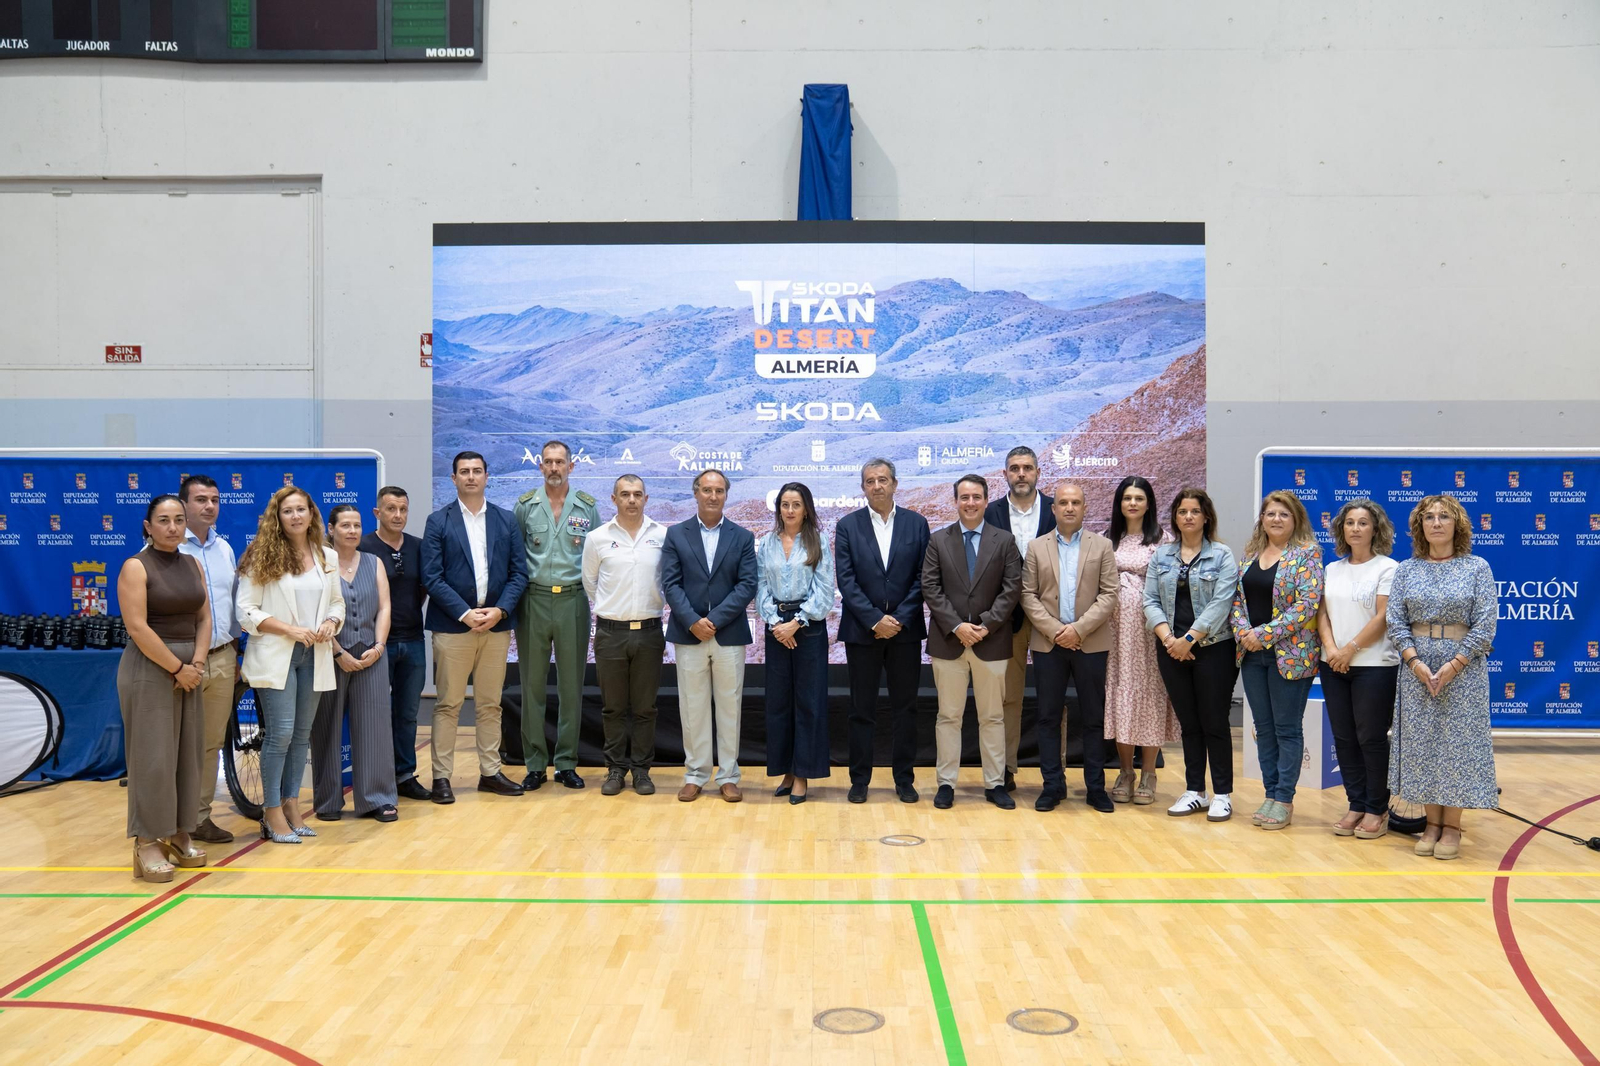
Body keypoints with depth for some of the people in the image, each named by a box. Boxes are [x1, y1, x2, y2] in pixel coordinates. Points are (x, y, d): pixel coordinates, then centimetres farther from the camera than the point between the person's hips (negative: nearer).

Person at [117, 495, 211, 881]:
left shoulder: (193, 565, 10)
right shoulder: (136, 567, -8)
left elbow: (204, 618, 8)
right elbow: (137, 627, -15)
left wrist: (197, 663, -6)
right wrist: (177, 668, -14)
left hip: (191, 669, 6)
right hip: (149, 669, -6)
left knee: (188, 753, 8)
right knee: (152, 756, -5)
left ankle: (180, 835, 16)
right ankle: (148, 843, 1)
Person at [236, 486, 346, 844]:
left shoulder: (328, 557, 10)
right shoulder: (262, 557, -5)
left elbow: (337, 601, 17)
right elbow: (246, 610, -8)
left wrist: (331, 623, -5)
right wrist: (290, 629, -16)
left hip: (313, 655, 5)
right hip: (275, 655, -5)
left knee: (302, 733, 10)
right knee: (281, 731, -8)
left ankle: (291, 805, 20)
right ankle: (272, 813, 4)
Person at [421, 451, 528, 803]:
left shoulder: (506, 520, 9)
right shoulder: (438, 521, 1)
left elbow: (519, 572, 5)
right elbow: (432, 577, -5)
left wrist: (500, 610, -9)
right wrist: (465, 613, -14)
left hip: (496, 624, 3)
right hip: (452, 625, -3)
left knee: (490, 704, 10)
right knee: (448, 705, 2)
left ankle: (490, 773, 18)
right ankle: (441, 777, 7)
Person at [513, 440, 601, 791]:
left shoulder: (587, 507, 5)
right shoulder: (525, 505, 4)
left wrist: (596, 595, 3)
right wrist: (514, 594, 2)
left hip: (572, 600, 0)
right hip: (533, 600, 0)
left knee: (571, 684, 5)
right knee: (532, 683, 4)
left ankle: (567, 763, 15)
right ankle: (535, 764, 13)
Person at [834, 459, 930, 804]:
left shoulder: (916, 523, 4)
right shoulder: (847, 526, 1)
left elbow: (922, 578, 0)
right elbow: (846, 580, -5)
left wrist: (900, 619, -10)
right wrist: (876, 620, -13)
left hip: (906, 630, 1)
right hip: (862, 631, -1)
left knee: (905, 709, 7)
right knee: (862, 710, 6)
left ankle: (904, 779, 17)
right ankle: (860, 780, 14)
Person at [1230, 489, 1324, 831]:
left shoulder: (1306, 553, -7)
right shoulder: (1251, 553, 11)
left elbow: (1307, 604, -16)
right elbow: (1237, 597, 11)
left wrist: (1264, 634, -18)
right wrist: (1242, 631, -8)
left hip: (1289, 654, -6)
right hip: (1251, 653, 6)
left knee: (1287, 728, 3)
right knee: (1263, 727, 11)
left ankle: (1284, 800, 11)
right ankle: (1270, 794, 20)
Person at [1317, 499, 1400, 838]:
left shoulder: (1387, 568, -4)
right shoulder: (1332, 570, 13)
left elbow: (1383, 618, -11)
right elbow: (1322, 613, 7)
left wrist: (1350, 650, -14)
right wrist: (1331, 648, -9)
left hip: (1374, 665, -5)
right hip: (1334, 666, 5)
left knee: (1371, 738, -1)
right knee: (1344, 737, 8)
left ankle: (1377, 810, 11)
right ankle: (1356, 805, 17)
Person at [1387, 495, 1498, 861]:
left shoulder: (1477, 567, 0)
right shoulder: (1407, 570, 6)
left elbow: (1485, 624, -6)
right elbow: (1395, 621, 2)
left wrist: (1454, 665, -14)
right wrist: (1414, 661, -12)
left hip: (1464, 668, -2)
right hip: (1417, 668, 2)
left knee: (1458, 743, 0)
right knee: (1421, 743, 4)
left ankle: (1452, 826, 10)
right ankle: (1432, 823, 14)